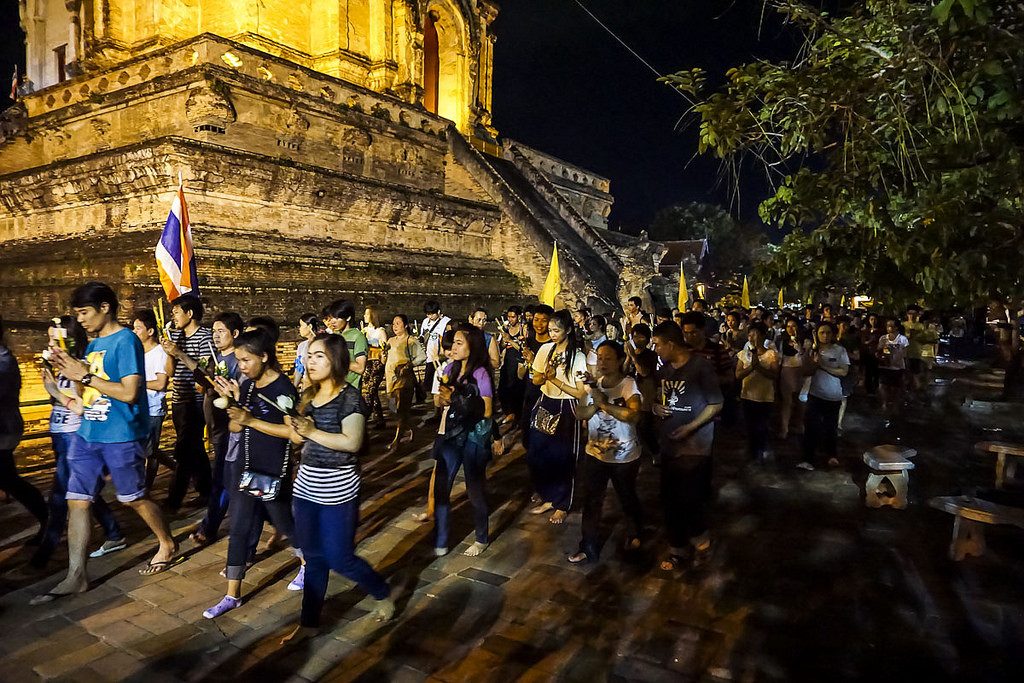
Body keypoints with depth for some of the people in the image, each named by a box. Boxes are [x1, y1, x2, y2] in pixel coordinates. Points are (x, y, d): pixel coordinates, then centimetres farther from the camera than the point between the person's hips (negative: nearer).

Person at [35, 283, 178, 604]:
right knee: (77, 501, 6)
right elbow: (87, 393, 16)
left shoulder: (126, 341, -14)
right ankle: (75, 576, 16)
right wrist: (70, 371, 0)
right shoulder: (93, 344, 12)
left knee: (134, 498, 6)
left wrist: (85, 375, -18)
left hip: (121, 436, -8)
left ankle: (168, 546, 28)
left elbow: (129, 393, -21)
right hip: (88, 433, 8)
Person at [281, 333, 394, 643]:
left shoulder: (349, 397, -14)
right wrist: (294, 424, -5)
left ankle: (383, 594, 26)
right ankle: (309, 622, 29)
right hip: (306, 486, 7)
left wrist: (312, 432, -23)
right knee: (313, 557, 15)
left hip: (337, 491, -7)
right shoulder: (309, 395, 8)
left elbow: (352, 442, -23)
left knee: (339, 558, 1)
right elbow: (299, 436, 16)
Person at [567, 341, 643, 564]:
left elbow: (633, 416, -30)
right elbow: (579, 414, -1)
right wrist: (595, 406, -21)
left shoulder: (629, 385, -15)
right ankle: (588, 548, 21)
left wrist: (604, 403, -27)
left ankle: (634, 535, 43)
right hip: (595, 453, 4)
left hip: (625, 456, -4)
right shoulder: (594, 384, 2)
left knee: (627, 499, 16)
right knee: (591, 501, 7)